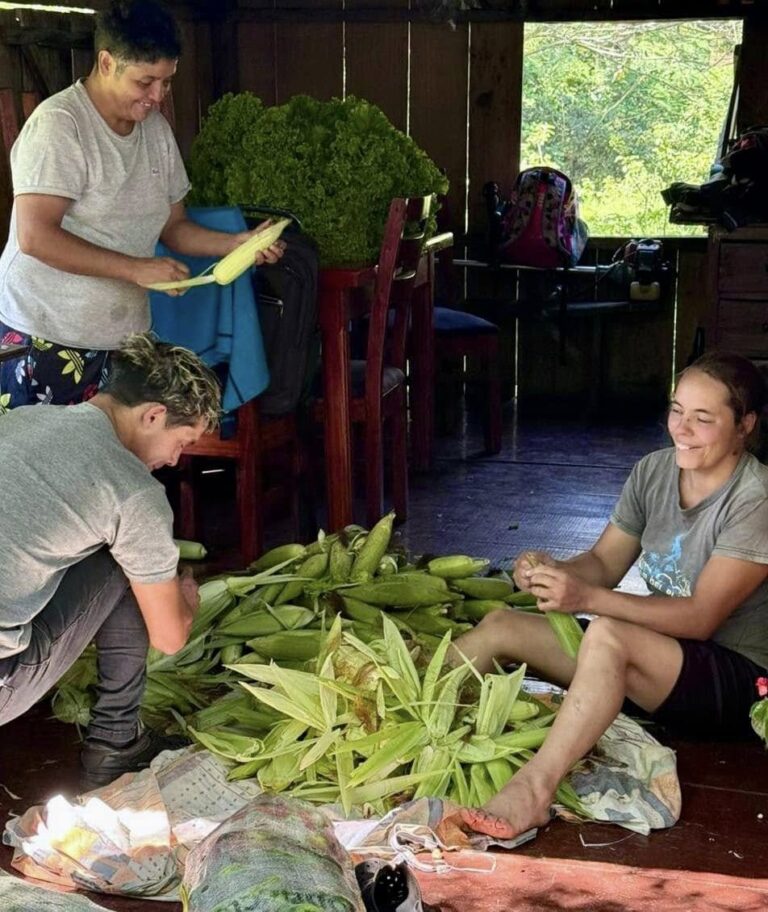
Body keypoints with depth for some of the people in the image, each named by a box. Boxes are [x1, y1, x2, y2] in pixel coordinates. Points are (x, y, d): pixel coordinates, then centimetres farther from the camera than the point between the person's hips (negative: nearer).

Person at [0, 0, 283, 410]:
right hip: (46, 335, -6)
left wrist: (239, 244, -3)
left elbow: (173, 227, 15)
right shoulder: (58, 123, -14)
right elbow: (35, 237, -22)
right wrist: (137, 268, -21)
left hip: (123, 333, 7)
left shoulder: (157, 130, 8)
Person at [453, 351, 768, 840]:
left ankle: (532, 790, -43)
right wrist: (553, 570, -18)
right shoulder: (654, 471, 4)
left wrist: (587, 598, -33)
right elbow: (603, 563, 7)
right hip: (660, 661, 8)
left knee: (607, 635, -37)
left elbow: (701, 617, -23)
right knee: (500, 626, -5)